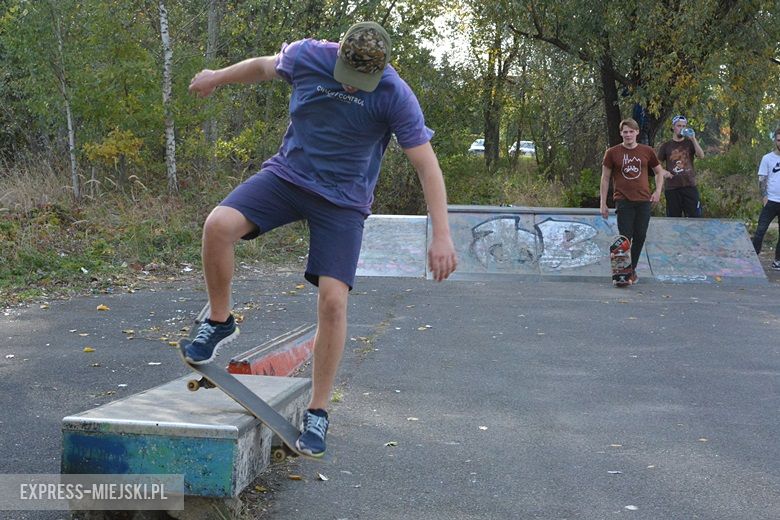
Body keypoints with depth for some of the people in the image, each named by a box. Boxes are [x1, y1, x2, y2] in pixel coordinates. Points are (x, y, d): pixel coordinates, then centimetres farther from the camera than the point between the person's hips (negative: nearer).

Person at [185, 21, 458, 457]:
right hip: (287, 174, 2)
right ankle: (220, 323, 1)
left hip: (343, 202, -2)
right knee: (219, 225, -24)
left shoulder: (396, 97, -18)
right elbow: (265, 66, 13)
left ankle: (318, 412, 2)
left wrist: (442, 236, -23)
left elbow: (427, 165, -17)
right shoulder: (306, 56, -10)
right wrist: (218, 77, 27)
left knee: (333, 300, -13)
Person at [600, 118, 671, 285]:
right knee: (625, 238, -6)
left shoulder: (647, 151, 7)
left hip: (644, 200, 2)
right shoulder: (612, 153, 2)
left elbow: (659, 171, 18)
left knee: (640, 237, 6)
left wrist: (658, 191, 2)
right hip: (623, 201, -2)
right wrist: (603, 204, 1)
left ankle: (632, 270, 20)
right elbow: (605, 178, 5)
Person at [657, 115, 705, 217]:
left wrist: (693, 139, -13)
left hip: (690, 186, 0)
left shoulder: (690, 143, 10)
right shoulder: (666, 146, 10)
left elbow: (701, 156, -7)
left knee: (695, 217, -6)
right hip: (672, 187, 0)